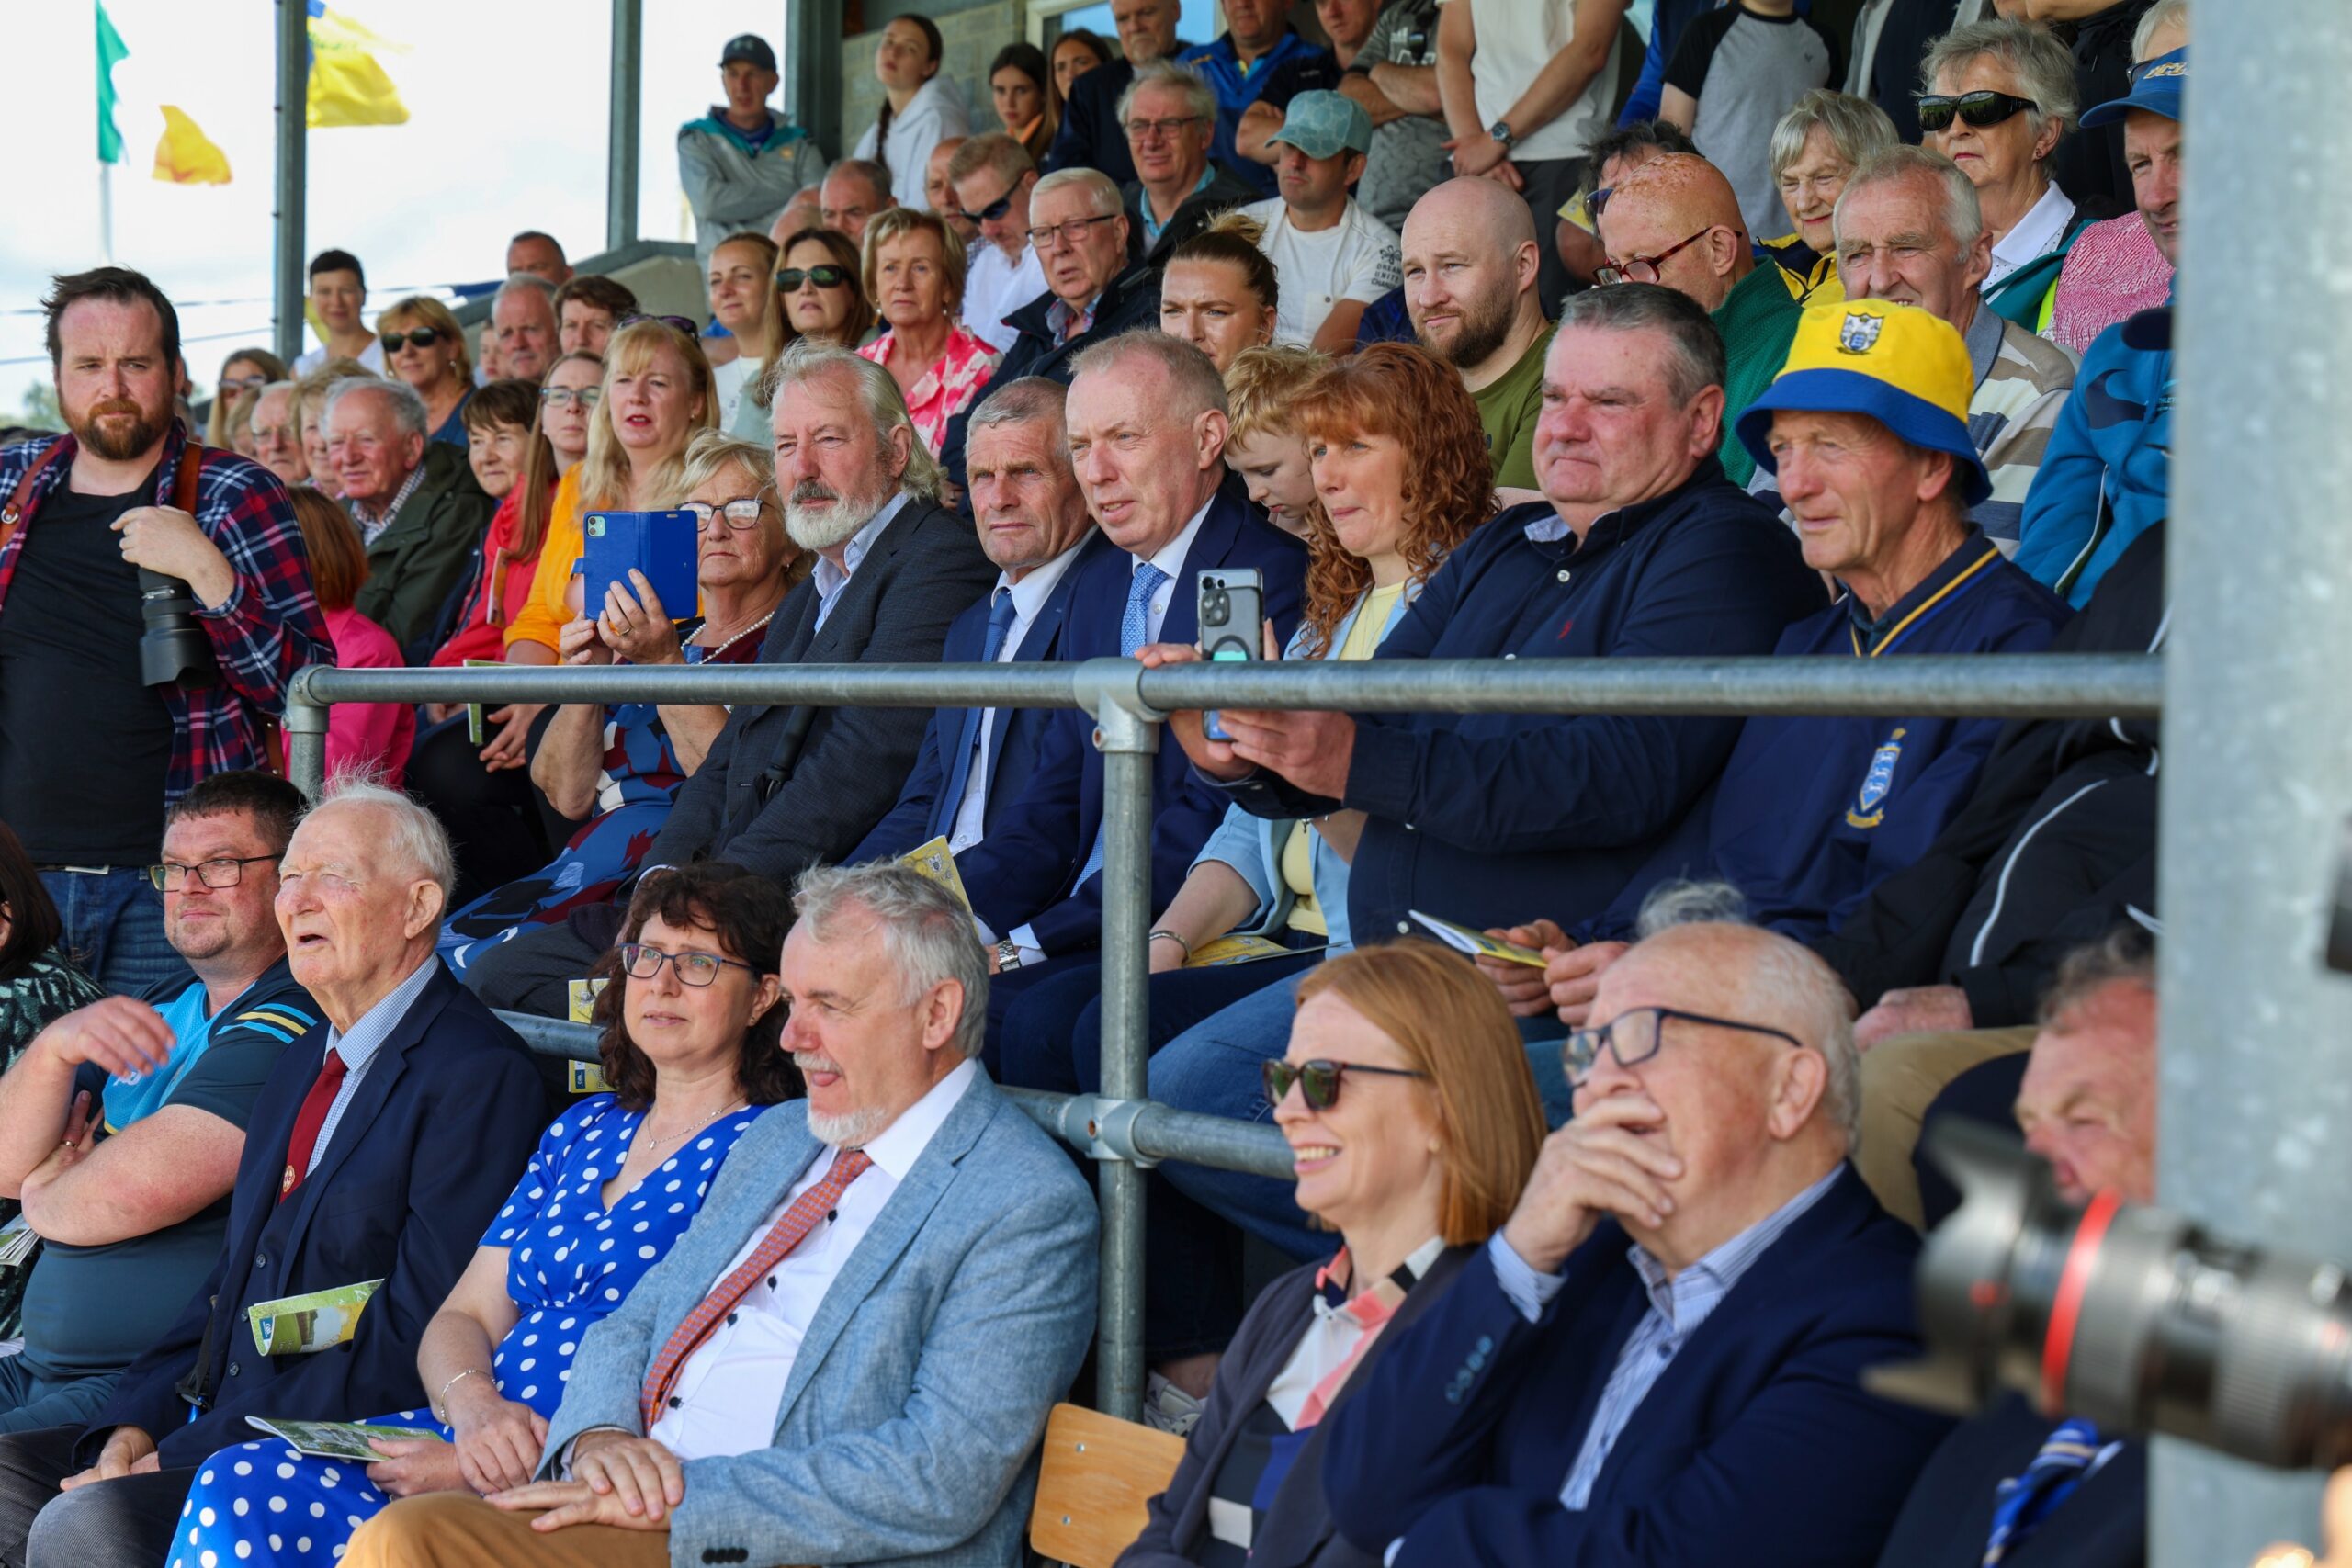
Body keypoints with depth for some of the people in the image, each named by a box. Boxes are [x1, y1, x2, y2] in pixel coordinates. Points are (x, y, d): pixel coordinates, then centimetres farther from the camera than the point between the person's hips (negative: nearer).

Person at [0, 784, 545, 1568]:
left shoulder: (480, 1076, -12)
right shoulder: (300, 1065, 20)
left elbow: (417, 1338, -19)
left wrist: (183, 1456, -18)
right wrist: (136, 1423, 1)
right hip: (210, 1428, 9)